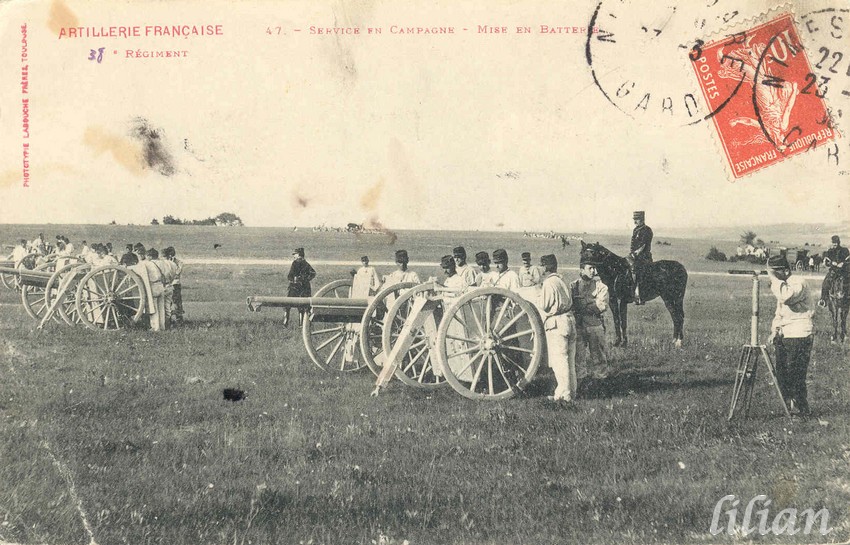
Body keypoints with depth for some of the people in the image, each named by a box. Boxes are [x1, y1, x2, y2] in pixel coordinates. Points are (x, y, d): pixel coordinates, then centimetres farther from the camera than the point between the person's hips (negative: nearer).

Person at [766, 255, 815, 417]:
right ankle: (791, 406, 16)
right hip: (783, 337, 9)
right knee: (781, 375, 6)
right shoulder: (782, 286, 17)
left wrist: (774, 278, -21)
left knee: (795, 377, -9)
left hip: (799, 336, -9)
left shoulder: (798, 283, -12)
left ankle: (803, 410, 1)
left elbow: (785, 297, -32)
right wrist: (774, 330, 8)